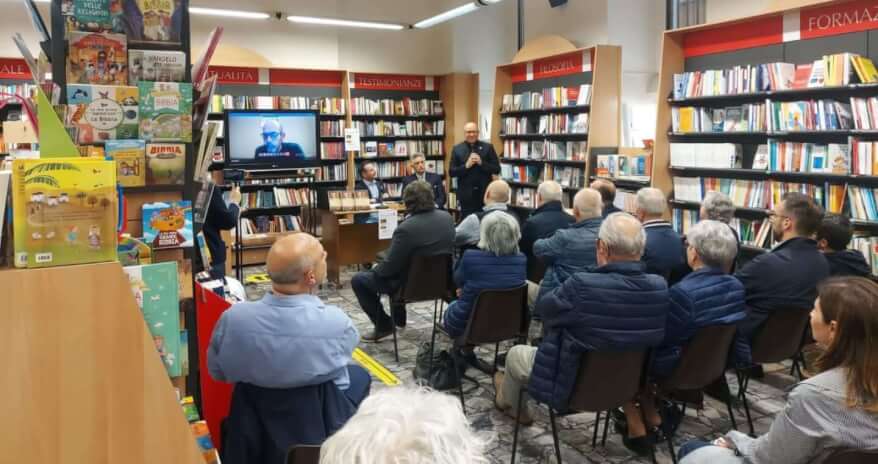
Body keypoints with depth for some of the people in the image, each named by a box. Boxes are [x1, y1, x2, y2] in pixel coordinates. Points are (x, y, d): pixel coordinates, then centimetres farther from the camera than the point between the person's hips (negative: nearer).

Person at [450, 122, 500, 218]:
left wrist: (481, 163, -15)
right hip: (466, 195, 0)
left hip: (485, 194, 0)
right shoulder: (457, 149, 4)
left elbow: (497, 169, -1)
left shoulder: (488, 147, 3)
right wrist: (466, 166, -15)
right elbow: (451, 172, 0)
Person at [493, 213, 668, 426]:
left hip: (572, 387, -6)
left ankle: (506, 401, 53)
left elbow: (544, 307, -14)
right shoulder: (660, 287, -18)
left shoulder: (582, 286, -34)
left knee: (516, 353, 22)